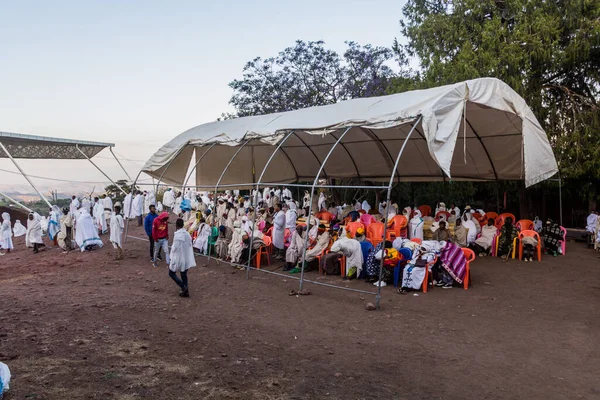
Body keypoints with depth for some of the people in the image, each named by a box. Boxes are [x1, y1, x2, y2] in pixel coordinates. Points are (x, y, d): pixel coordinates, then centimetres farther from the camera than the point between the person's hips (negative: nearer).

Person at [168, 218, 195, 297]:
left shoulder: (177, 235, -21)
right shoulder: (187, 234, 1)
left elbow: (175, 248, -19)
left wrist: (172, 247, 1)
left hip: (179, 258, -7)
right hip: (186, 258, 7)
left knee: (172, 273, 10)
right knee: (184, 274, 17)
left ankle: (184, 287, 1)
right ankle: (186, 291, 20)